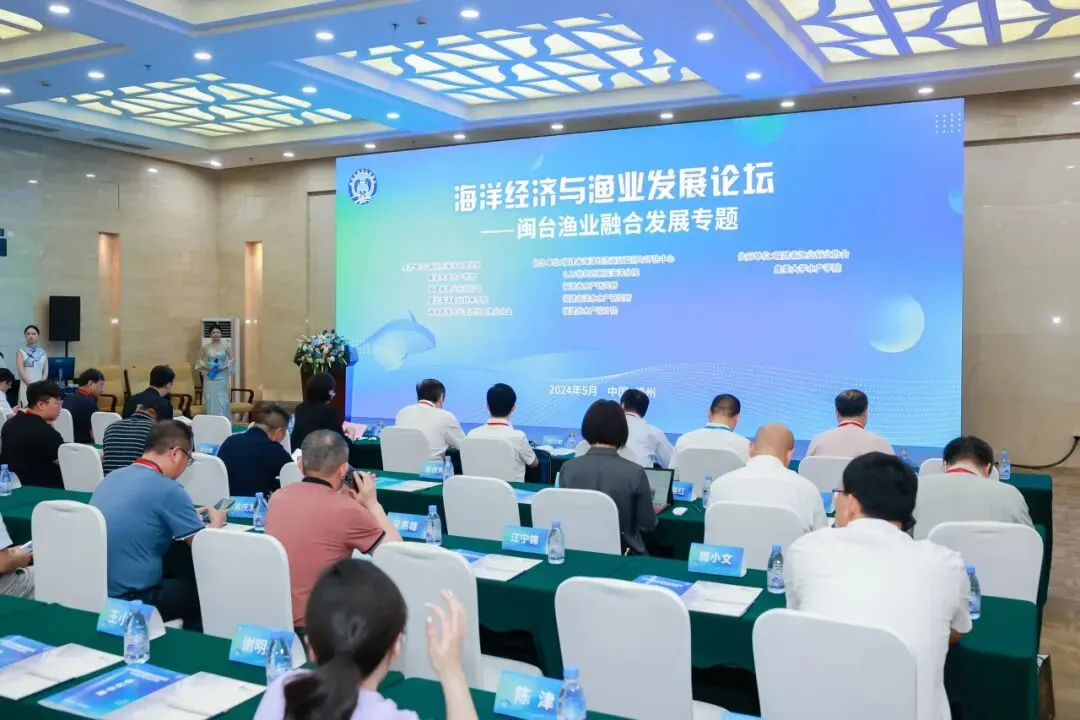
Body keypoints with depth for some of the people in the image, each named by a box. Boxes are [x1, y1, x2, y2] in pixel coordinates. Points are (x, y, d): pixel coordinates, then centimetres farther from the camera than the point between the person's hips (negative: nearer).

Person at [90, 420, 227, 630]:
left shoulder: (113, 476, 7)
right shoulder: (167, 489, -17)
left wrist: (188, 516, 26)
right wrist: (216, 522, 12)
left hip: (92, 592, 8)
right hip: (129, 600, -8)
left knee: (181, 579, 27)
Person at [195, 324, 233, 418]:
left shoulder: (226, 347, 2)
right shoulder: (206, 347, 4)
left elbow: (231, 360, 5)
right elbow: (200, 361, 9)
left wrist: (224, 367, -11)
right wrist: (206, 367, -10)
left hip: (222, 378, -1)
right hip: (209, 377, 1)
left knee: (222, 399, -1)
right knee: (210, 399, 0)